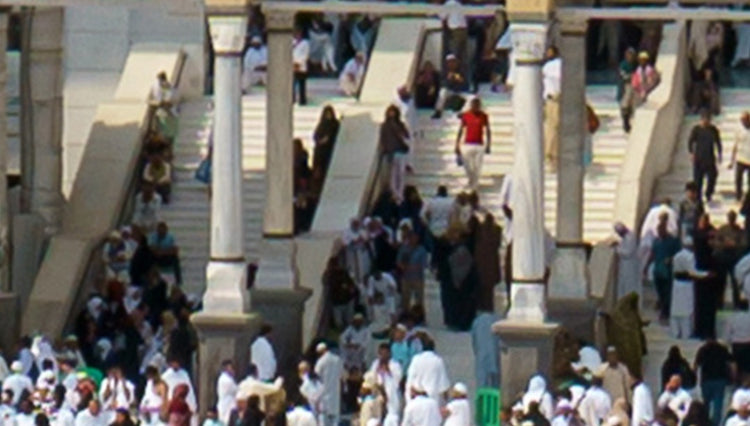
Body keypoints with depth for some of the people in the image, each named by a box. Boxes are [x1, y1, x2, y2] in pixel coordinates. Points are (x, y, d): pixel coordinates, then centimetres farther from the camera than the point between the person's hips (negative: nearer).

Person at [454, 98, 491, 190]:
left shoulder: (483, 116, 2)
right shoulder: (465, 116, 4)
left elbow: (488, 131, 6)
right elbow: (460, 131, 9)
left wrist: (488, 145, 0)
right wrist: (457, 145, 6)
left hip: (479, 145, -1)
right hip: (467, 145, 1)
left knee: (477, 169, -4)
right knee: (467, 167, 1)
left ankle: (473, 187, 6)